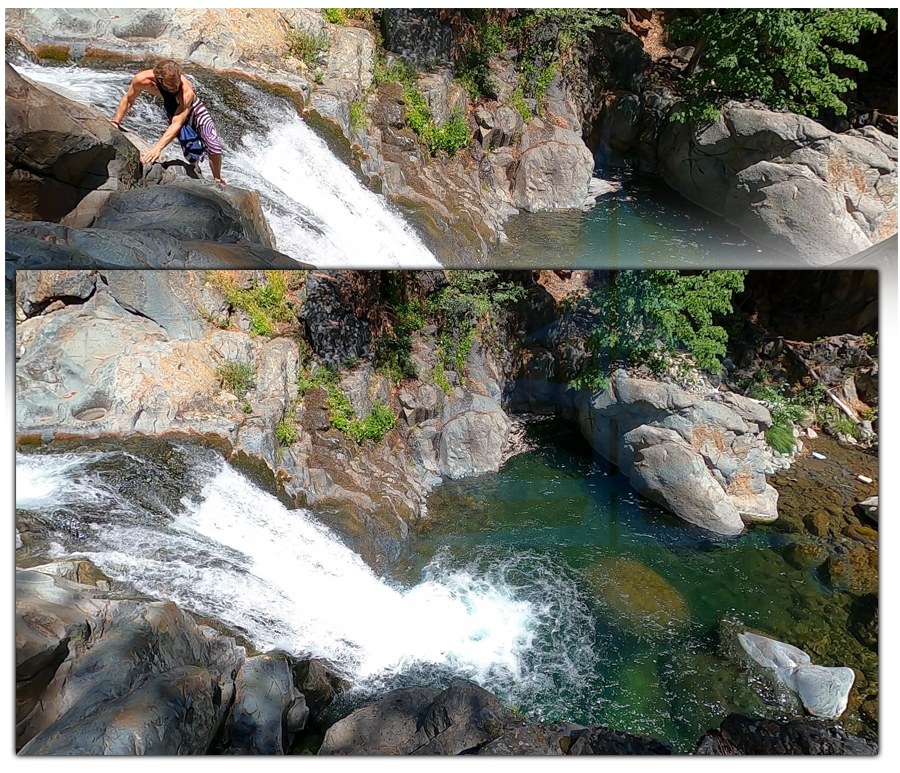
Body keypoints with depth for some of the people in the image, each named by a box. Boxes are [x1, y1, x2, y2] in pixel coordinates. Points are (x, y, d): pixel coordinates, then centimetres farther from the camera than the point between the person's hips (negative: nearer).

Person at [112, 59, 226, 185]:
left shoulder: (186, 91, -43)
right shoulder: (142, 79, -33)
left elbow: (177, 124, -46)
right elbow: (128, 99, -11)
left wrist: (157, 148, -54)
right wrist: (115, 123, -8)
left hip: (193, 108, -2)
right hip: (173, 110, 2)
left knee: (214, 148, -15)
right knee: (192, 156, -12)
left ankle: (218, 180, 11)